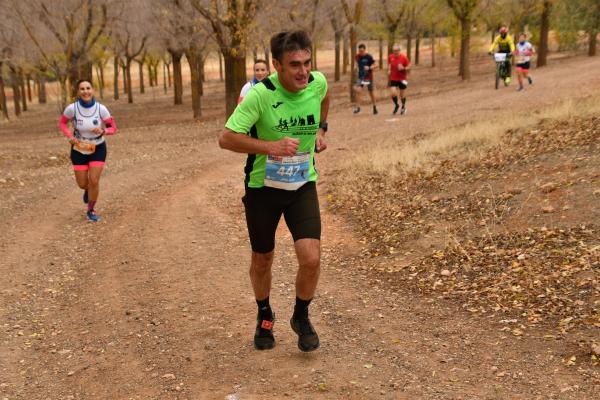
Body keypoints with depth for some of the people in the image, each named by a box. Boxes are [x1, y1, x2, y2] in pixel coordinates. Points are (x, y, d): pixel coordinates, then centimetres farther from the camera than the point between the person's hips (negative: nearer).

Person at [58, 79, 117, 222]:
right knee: (82, 184, 5)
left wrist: (102, 131, -32)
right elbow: (62, 122, -1)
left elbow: (113, 128, -10)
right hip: (79, 149, 1)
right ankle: (88, 189, 45)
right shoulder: (72, 108, -19)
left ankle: (91, 210, 14)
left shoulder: (101, 109, -19)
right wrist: (69, 136, -18)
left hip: (98, 149, -1)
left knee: (94, 181, -10)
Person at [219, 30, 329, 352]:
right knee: (262, 259, 13)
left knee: (311, 258, -12)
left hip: (303, 184, 2)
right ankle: (264, 315, 43)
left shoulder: (318, 82, -8)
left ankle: (301, 316, 17)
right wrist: (270, 147, -32)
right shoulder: (260, 94, -22)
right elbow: (226, 139, -23)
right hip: (262, 185, -2)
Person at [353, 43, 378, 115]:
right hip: (360, 76, 3)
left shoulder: (369, 57, -14)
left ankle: (374, 107, 31)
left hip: (368, 77, -3)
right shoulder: (358, 56, -1)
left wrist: (369, 68, -28)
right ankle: (358, 107, -11)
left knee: (371, 92, 10)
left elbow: (375, 66, -12)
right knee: (358, 90, -18)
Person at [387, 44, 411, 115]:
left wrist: (403, 68, -22)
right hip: (393, 79, 2)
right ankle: (396, 105, 17)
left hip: (402, 79, -2)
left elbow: (409, 67, -4)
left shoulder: (404, 57, -11)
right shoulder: (390, 57, -2)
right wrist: (389, 70, 3)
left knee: (402, 94, 8)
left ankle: (403, 107, 36)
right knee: (393, 93, -13)